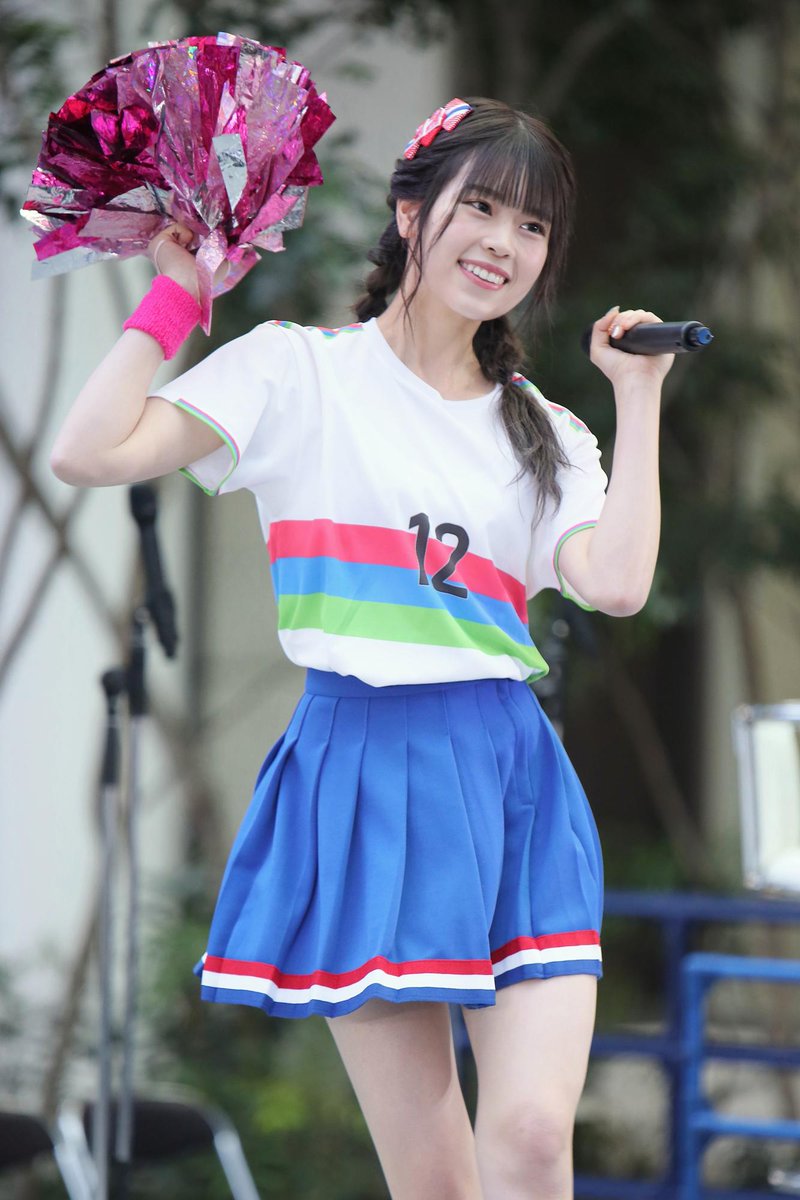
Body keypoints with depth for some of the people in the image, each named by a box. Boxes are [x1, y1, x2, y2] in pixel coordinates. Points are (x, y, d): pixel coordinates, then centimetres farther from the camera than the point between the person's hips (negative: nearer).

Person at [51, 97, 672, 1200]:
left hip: (509, 778, 3)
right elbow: (90, 452, -6)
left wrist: (638, 397, 1)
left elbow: (617, 583, -4)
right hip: (360, 768, -3)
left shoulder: (544, 434, 15)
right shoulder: (300, 372, 4)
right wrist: (176, 292, -2)